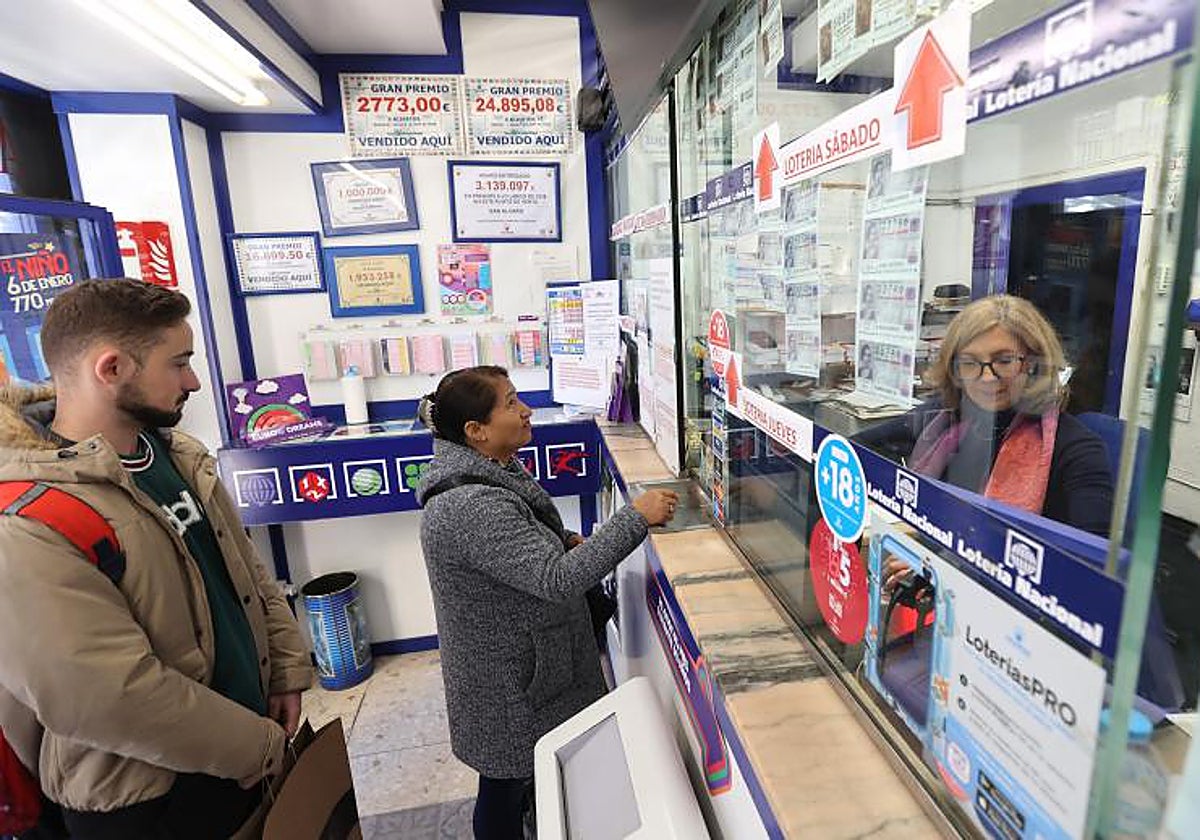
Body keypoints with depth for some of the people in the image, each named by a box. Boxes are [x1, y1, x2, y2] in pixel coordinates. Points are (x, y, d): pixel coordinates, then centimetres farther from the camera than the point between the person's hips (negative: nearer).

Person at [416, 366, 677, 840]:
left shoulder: (486, 474, -1)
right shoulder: (472, 507, -34)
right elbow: (559, 580, -37)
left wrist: (566, 542, -2)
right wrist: (636, 517, -32)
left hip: (511, 659, 9)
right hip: (505, 687, -9)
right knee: (505, 783, 16)